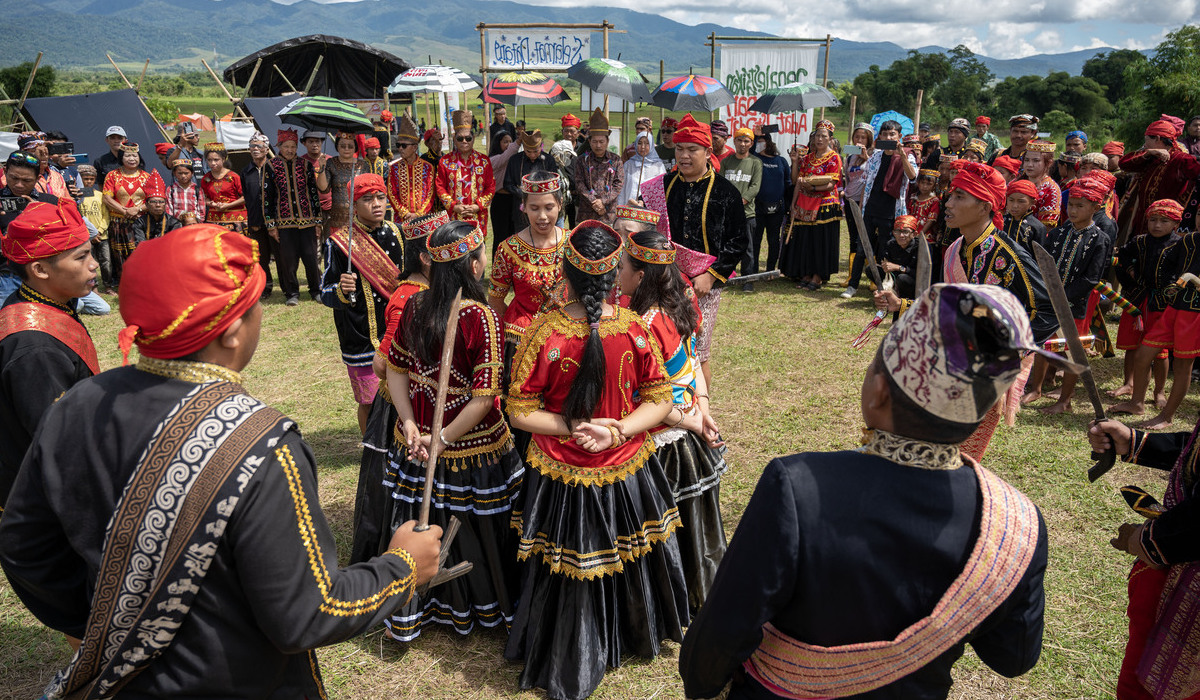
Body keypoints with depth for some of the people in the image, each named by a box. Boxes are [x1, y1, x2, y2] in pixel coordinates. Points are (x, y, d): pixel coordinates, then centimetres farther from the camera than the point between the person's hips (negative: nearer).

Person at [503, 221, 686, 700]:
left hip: (563, 477, -1)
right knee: (631, 555, 26)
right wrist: (618, 430, -16)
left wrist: (572, 426, -14)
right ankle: (636, 635, 53)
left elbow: (520, 412, -14)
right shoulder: (634, 328, -14)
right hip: (627, 472, 2)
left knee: (566, 570, 18)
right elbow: (660, 400, -8)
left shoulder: (543, 333, -20)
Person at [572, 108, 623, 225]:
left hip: (609, 212, 0)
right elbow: (579, 184, -1)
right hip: (586, 213, 0)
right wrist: (594, 203, -11)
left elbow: (619, 184, 1)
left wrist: (603, 201, -11)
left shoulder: (615, 160, 8)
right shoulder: (582, 160, 7)